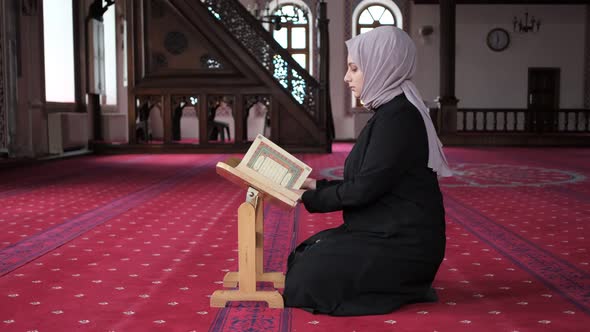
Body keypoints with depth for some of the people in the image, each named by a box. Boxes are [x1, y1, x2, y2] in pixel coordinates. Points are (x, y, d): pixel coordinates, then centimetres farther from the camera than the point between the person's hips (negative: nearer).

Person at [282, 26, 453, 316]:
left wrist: (308, 198, -9)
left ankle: (405, 288, -2)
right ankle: (404, 284, 11)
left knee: (308, 276, -12)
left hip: (403, 244, -10)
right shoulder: (391, 110, 12)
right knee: (307, 255, 12)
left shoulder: (398, 115, -19)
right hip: (389, 232, 10)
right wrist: (317, 186, 13)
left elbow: (365, 188, -20)